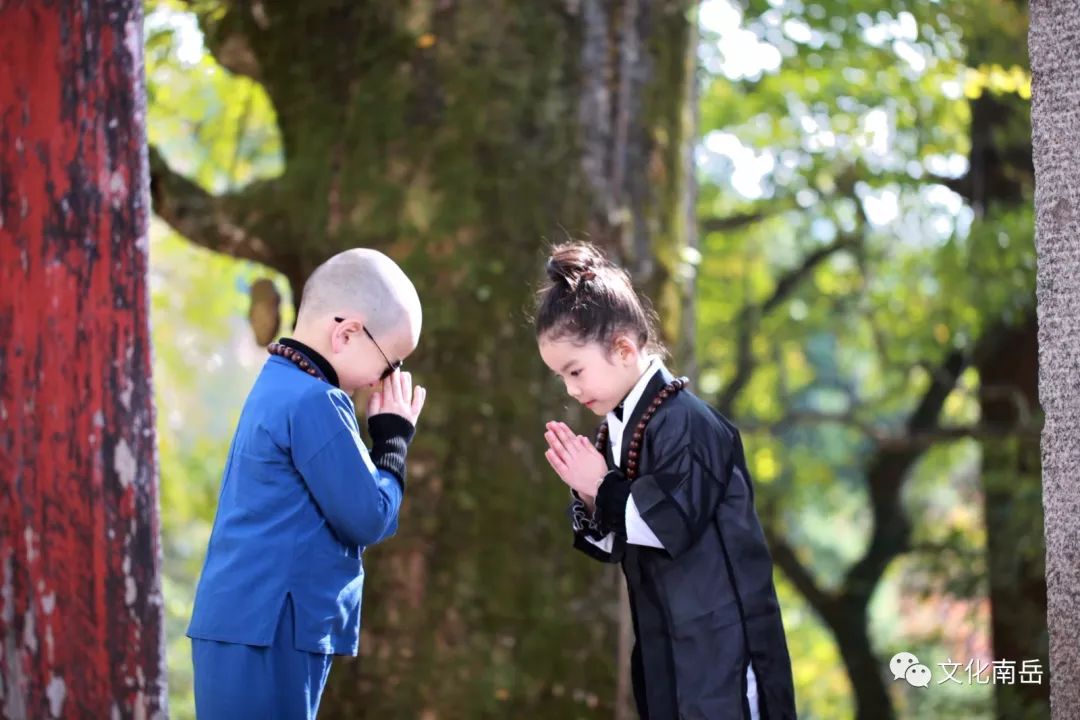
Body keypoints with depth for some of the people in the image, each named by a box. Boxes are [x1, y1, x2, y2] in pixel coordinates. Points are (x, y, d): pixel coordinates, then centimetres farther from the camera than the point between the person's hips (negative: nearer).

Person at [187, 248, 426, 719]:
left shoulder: (279, 385, 16)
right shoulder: (313, 401, -15)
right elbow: (368, 518, -12)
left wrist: (385, 437, 8)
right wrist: (394, 437, 1)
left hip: (246, 624, 10)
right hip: (267, 632, -10)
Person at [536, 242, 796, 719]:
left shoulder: (685, 421, -17)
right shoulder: (617, 429, 10)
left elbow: (671, 524, -24)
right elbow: (615, 543, 13)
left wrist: (604, 488, -15)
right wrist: (589, 499, -6)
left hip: (719, 640, -9)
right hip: (664, 642, 9)